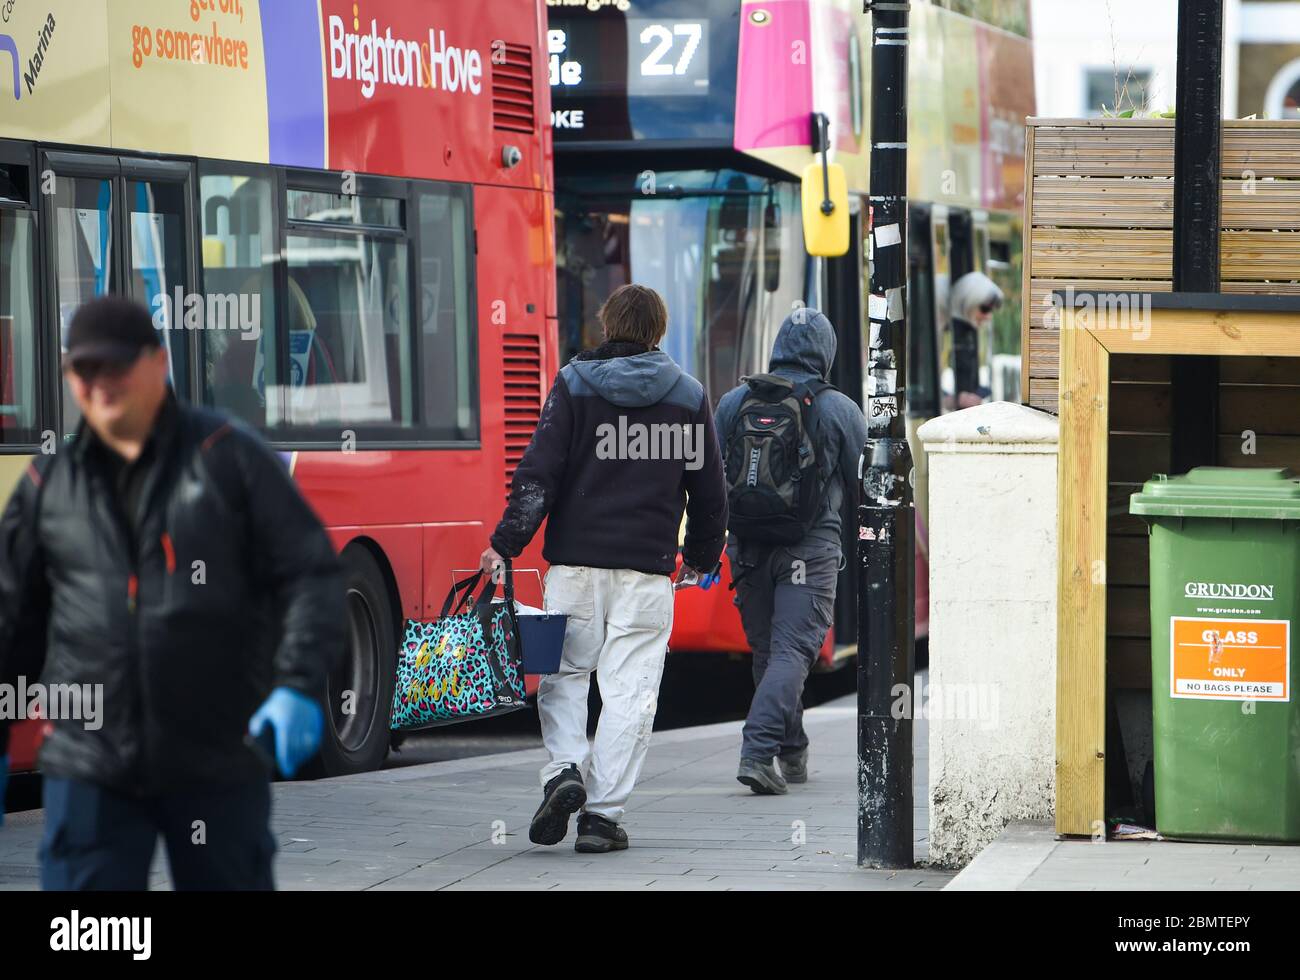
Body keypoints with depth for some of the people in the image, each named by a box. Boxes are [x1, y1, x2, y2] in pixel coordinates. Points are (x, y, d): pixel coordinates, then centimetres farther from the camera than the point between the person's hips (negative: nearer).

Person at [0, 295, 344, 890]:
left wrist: (298, 684, -16)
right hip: (88, 766, 2)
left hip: (218, 763, -2)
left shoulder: (230, 458, -1)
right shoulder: (48, 485, 8)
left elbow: (308, 572, -3)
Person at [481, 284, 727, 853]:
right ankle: (602, 813, -2)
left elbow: (539, 472, -7)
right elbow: (708, 490, 12)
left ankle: (564, 771, -9)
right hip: (648, 566, 0)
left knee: (564, 675, 13)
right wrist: (702, 555, 26)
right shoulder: (687, 396, 7)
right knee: (629, 690, 2)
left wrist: (506, 543, -5)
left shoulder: (574, 385, 2)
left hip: (576, 560, 0)